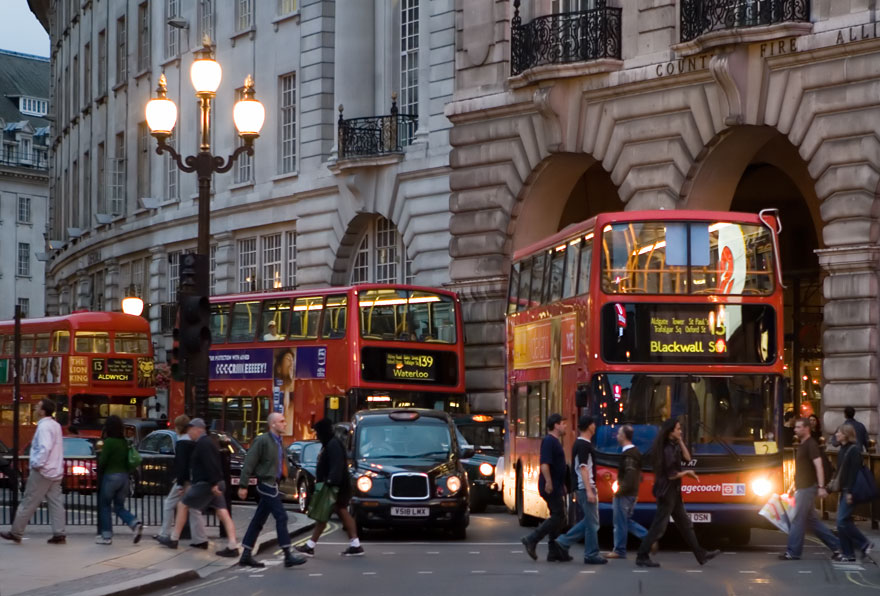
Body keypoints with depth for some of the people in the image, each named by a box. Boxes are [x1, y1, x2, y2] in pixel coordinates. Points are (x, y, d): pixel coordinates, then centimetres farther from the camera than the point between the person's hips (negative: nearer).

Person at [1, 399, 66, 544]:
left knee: (28, 503, -1)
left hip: (42, 471, -9)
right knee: (56, 502, 5)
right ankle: (59, 534, 1)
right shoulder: (55, 425, 13)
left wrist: (37, 464, -19)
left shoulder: (44, 426, -16)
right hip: (55, 471, 9)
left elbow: (45, 448, -27)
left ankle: (15, 533, 5)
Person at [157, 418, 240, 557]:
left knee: (182, 505, 5)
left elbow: (210, 465, -23)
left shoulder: (203, 444, -14)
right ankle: (233, 547, -8)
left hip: (205, 484, -10)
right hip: (214, 484, 10)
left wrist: (214, 483, -28)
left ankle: (173, 539, 13)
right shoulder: (207, 442, 19)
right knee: (223, 514, 0)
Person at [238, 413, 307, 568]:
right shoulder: (262, 441, -12)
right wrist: (243, 485, -16)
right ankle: (288, 556, -9)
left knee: (258, 520, 10)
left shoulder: (279, 442, 15)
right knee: (281, 517, -10)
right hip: (266, 484, -9)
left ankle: (246, 555, 14)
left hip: (273, 484, 9)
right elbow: (249, 463, -13)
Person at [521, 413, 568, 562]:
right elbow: (544, 463, -24)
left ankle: (554, 551, 11)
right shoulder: (549, 441, -14)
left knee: (557, 517, 9)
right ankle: (531, 540, -9)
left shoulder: (555, 441, 18)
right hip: (551, 487, -10)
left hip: (556, 487, 10)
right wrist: (548, 482, -30)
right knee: (558, 517, -11)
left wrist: (562, 485, 26)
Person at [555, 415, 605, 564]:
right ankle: (591, 555, 3)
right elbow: (583, 468, -21)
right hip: (586, 487, -10)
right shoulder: (584, 445, -14)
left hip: (581, 488, 10)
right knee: (592, 523, -3)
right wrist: (589, 490, -25)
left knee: (589, 521, 14)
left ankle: (563, 542, 12)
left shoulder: (579, 443, 15)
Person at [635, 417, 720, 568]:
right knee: (659, 527, -6)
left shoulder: (674, 447, 11)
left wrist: (680, 442, 1)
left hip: (674, 492, 10)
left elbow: (687, 458, 7)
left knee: (685, 525, 14)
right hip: (667, 492, -10)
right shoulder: (667, 450, -19)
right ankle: (642, 557, -1)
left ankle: (701, 555, 19)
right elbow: (671, 475, -21)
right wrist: (687, 472, -4)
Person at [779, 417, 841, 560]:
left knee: (797, 519, -7)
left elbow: (819, 466, -21)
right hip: (802, 488, 10)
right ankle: (835, 546, 15)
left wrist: (821, 487, -28)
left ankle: (793, 552, -3)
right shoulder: (801, 445, 17)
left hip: (808, 488, -10)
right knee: (812, 520, 11)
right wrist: (794, 487, 25)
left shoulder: (811, 445, -13)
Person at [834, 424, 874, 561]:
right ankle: (848, 553, 11)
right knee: (844, 522, 7)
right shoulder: (842, 450, 13)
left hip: (850, 491, -9)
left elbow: (854, 472, -19)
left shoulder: (854, 450, -14)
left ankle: (865, 544, 0)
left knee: (842, 521, -11)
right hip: (843, 490, 9)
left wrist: (850, 492, -22)